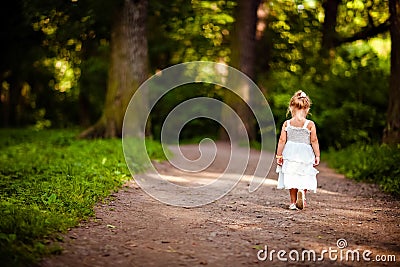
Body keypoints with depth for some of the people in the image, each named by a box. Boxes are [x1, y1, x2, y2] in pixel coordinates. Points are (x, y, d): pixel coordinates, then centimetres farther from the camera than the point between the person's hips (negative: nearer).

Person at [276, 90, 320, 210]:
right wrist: (317, 156, 4)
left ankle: (293, 202, 13)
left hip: (290, 154, 2)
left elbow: (282, 140, -1)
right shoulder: (310, 124, -6)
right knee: (305, 178, 9)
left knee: (292, 179, 10)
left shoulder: (286, 124, -2)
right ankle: (302, 191, -21)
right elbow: (314, 141, -4)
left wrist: (279, 155, 5)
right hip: (305, 155, -2)